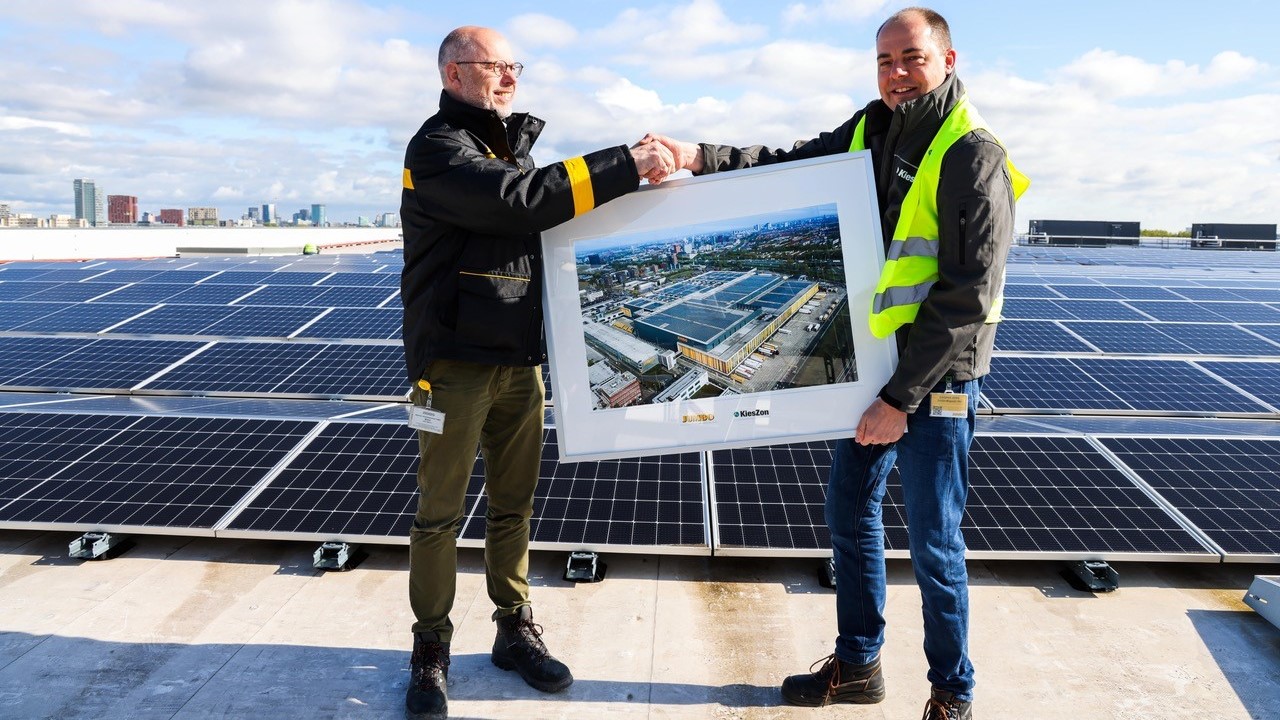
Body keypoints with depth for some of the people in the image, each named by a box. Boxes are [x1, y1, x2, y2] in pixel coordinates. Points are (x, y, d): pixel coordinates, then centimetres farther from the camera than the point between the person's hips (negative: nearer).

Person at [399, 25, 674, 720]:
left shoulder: (511, 144, 18)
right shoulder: (437, 148, -9)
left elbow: (553, 209, 14)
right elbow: (522, 199, -25)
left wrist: (631, 168, -1)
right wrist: (625, 164, -23)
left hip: (520, 361, 7)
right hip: (455, 362, -7)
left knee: (514, 506, 14)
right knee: (440, 512, 3)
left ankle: (515, 631, 29)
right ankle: (430, 651, 19)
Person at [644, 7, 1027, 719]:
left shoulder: (973, 155, -14)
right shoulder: (871, 130, 7)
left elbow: (967, 294, -18)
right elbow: (790, 165, 3)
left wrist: (902, 396, -19)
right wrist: (702, 157, -13)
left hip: (934, 380, -7)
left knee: (934, 543, 3)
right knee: (850, 512, 16)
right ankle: (857, 663, 35)